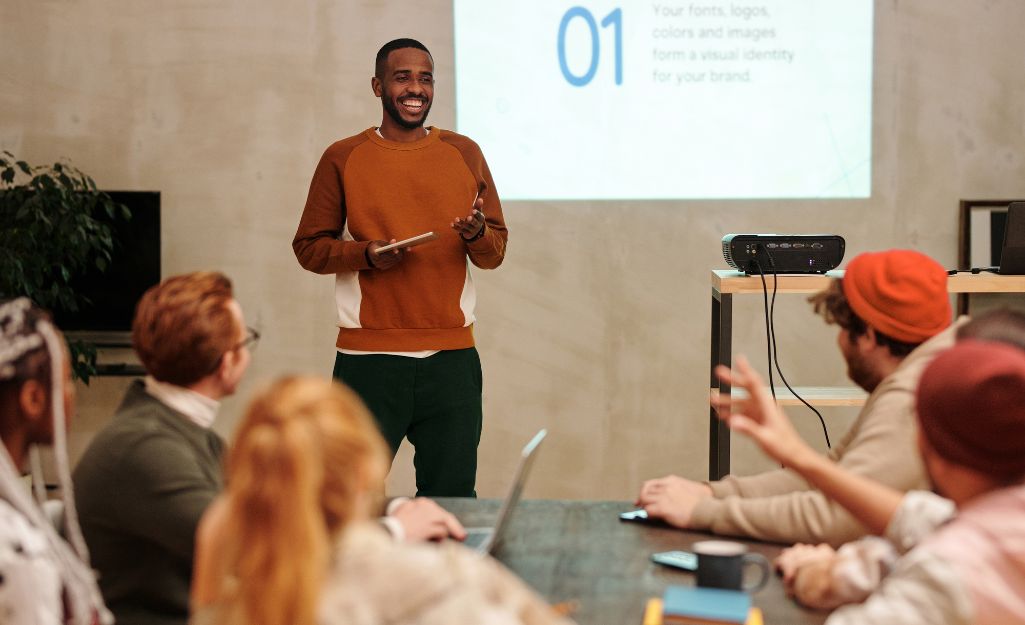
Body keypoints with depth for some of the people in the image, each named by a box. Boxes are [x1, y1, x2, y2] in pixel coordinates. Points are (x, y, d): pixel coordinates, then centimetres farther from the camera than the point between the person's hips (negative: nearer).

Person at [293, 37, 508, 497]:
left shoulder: (464, 154, 10)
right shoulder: (343, 158, 3)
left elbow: (496, 250, 11)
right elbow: (309, 247, 4)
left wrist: (477, 235, -12)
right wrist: (367, 254, -13)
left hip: (452, 357, 2)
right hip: (368, 359, -2)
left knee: (452, 498, 4)